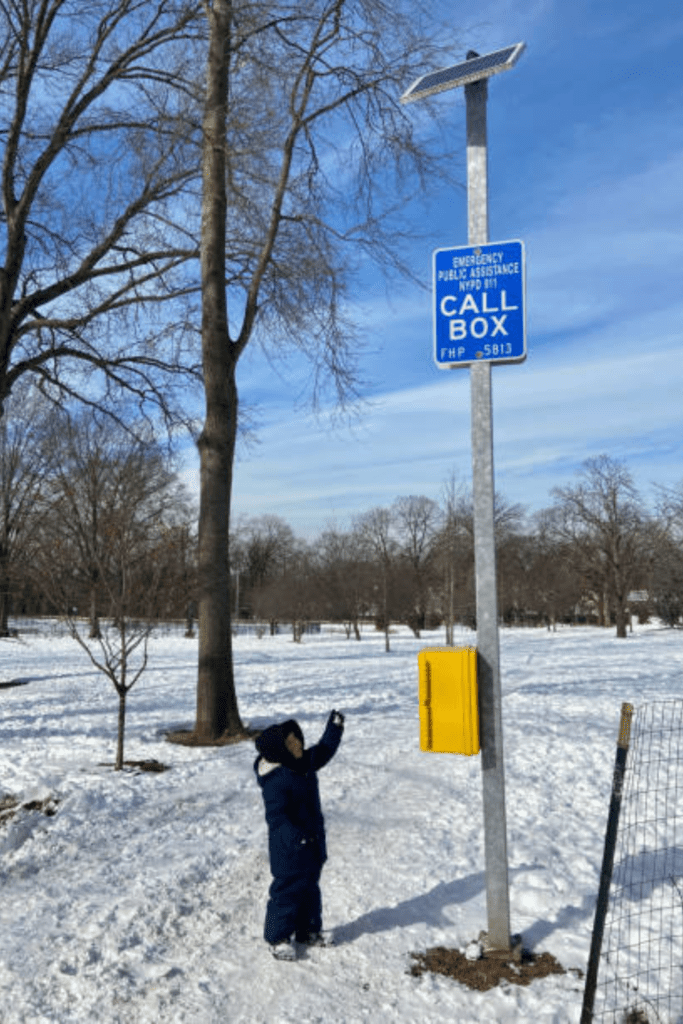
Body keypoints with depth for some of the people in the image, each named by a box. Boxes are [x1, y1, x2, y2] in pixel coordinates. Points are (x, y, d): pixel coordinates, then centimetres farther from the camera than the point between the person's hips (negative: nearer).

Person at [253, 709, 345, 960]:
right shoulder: (275, 781, -27)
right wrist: (297, 838, -40)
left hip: (312, 843, 9)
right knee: (289, 889, 2)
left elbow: (324, 751, 18)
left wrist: (335, 727, 16)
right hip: (289, 849, -9)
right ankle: (278, 938, 19)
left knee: (310, 887, 21)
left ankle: (308, 929, 39)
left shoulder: (304, 763, 1)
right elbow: (276, 816, -31)